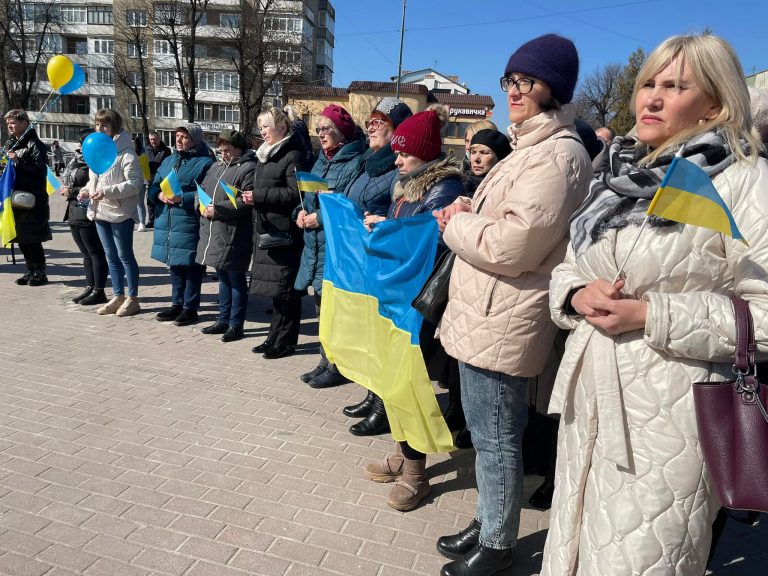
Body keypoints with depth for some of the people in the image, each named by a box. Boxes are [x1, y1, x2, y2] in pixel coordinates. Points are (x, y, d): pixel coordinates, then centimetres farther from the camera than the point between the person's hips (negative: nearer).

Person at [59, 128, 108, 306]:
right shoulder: (78, 159, 15)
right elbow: (66, 180, 24)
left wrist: (72, 192, -13)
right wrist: (65, 190, 4)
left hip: (88, 213, -9)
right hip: (75, 213, 9)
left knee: (95, 253, -3)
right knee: (86, 253, 14)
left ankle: (99, 292, 3)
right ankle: (90, 288, 21)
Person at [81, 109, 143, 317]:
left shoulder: (125, 153, -13)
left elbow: (136, 183, -18)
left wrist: (107, 192, -23)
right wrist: (87, 190, 4)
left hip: (120, 213, -8)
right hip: (100, 212, 8)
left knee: (125, 255, 0)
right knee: (111, 256, 14)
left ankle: (132, 299, 11)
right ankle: (118, 297, 23)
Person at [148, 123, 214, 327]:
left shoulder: (205, 163, -5)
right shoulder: (169, 161, 18)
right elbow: (154, 186, 18)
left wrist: (182, 198, -21)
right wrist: (159, 194, -5)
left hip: (190, 223, -7)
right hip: (166, 222, 7)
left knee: (191, 266, 1)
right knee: (174, 265, 15)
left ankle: (190, 307, 12)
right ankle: (177, 303, 27)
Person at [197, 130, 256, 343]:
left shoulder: (249, 168, -8)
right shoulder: (216, 166, 18)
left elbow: (246, 201, -18)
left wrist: (218, 210, -19)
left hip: (234, 235, -8)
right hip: (213, 233, 8)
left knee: (236, 279, 2)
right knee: (223, 278, 17)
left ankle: (236, 324, 11)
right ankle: (223, 320, 28)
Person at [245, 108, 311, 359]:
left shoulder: (293, 155, -10)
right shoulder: (265, 154, 19)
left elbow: (295, 193, -19)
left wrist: (259, 196, -19)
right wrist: (250, 195, 7)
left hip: (284, 231, -9)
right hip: (266, 229, 9)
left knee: (285, 287, -2)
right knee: (274, 285, 14)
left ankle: (286, 340, 9)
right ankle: (276, 336, 23)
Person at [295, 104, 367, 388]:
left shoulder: (356, 162, -10)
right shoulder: (322, 160, 16)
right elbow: (308, 194, 22)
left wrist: (321, 217, -18)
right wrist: (301, 212, 1)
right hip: (316, 246, 9)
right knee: (321, 305, 15)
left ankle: (337, 367, 13)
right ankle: (326, 361, 28)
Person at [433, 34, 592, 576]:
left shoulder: (557, 154, -16)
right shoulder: (532, 146, 18)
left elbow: (510, 246, -23)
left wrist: (454, 223, -8)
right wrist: (466, 210, 5)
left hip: (502, 324, -10)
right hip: (487, 316, 10)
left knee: (496, 440, 5)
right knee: (490, 435, 20)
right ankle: (486, 524, 38)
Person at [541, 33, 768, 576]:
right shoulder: (624, 178, 12)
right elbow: (568, 268, 15)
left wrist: (651, 315, -21)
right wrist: (579, 296, -7)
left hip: (667, 414, -6)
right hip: (589, 398, 7)